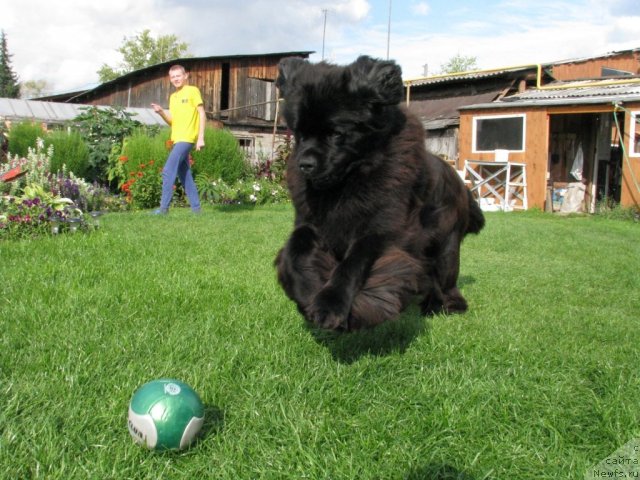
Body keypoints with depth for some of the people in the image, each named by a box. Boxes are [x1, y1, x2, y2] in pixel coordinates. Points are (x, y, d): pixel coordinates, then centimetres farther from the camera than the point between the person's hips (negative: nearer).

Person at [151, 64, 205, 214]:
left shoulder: (192, 91, -3)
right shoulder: (173, 97, 18)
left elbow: (202, 114, -7)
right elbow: (172, 121, 17)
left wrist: (201, 137, -13)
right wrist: (161, 112, -3)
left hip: (186, 138, -8)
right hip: (177, 139, 8)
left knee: (168, 171, -15)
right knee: (185, 175, 9)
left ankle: (164, 207, -13)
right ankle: (195, 207, 14)